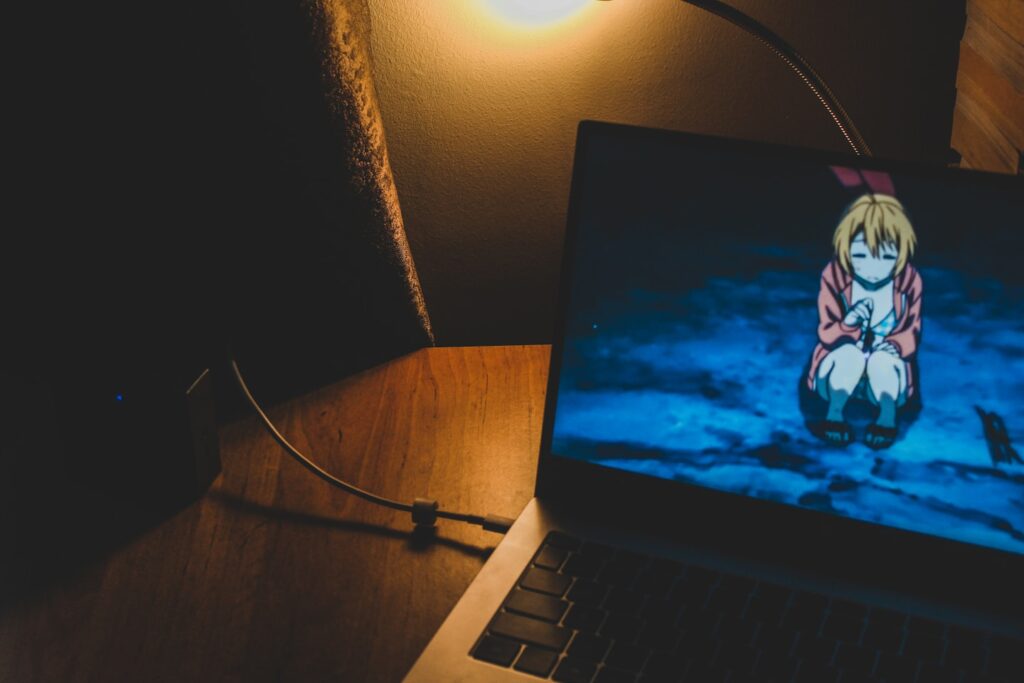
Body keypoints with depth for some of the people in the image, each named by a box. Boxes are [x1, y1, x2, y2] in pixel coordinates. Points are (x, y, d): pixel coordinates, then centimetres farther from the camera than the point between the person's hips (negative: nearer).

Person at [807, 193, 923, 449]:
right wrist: (848, 323, -38)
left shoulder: (909, 282, -13)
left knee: (881, 359, -35)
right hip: (843, 362, 0)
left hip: (888, 366, 0)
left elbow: (912, 332, -7)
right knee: (851, 354, -35)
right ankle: (834, 412, -21)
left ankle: (888, 415, -19)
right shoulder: (834, 277, -16)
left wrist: (894, 346, -29)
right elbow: (826, 334, -17)